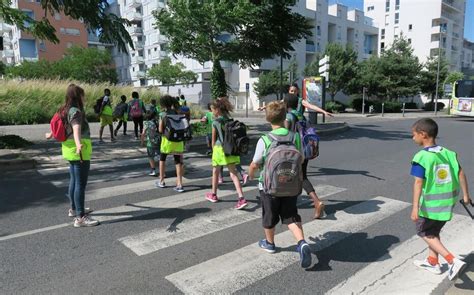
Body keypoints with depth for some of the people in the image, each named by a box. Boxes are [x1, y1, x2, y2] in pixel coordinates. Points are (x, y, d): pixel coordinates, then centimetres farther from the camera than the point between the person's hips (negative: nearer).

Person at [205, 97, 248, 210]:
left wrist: (213, 150, 9)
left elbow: (213, 139, -4)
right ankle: (241, 198, -11)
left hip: (220, 148, -4)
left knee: (215, 172, 17)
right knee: (233, 173, 0)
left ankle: (213, 195, 33)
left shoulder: (215, 122, -9)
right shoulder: (230, 120, 6)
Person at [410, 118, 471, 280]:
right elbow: (461, 174, 7)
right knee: (434, 232, 23)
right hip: (447, 202, 7)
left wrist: (415, 207, -25)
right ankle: (432, 262, 36)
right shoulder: (448, 153, 2)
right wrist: (465, 195, 19)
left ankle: (453, 261, 1)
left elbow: (418, 183, -24)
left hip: (430, 204, -7)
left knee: (425, 232, 12)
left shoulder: (421, 157, -18)